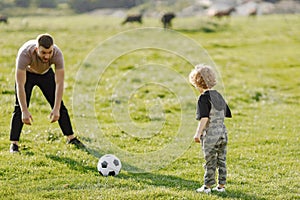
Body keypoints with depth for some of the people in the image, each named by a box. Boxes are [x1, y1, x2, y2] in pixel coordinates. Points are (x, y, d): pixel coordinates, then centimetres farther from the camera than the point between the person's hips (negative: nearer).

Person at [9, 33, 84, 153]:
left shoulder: (57, 54, -35)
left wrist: (56, 109, -37)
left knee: (60, 106, -3)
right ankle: (14, 144, -9)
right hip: (26, 74, -2)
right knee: (20, 108, -15)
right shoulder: (25, 54, -42)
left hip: (46, 73, 2)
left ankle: (71, 138, 10)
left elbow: (59, 83, -31)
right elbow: (20, 85, -40)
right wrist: (25, 111, -44)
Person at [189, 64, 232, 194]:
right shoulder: (218, 95, 9)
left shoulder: (204, 98, -13)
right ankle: (221, 185, 17)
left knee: (210, 162, 1)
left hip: (210, 135, -7)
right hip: (223, 133, 7)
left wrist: (198, 133, -22)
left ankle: (207, 186, 8)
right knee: (221, 160, 11)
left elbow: (204, 118, -22)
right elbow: (225, 114, 16)